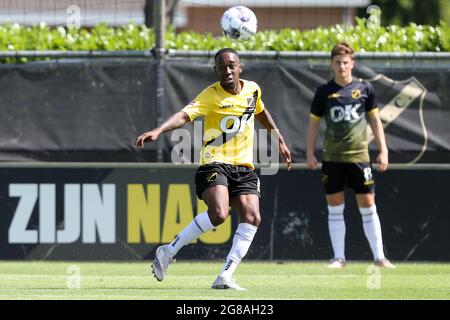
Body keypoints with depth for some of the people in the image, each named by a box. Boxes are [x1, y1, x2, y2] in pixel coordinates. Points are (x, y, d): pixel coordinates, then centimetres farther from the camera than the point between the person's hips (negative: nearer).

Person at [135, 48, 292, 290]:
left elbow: (261, 113, 31)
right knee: (218, 213, -28)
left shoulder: (252, 89, 8)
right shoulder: (211, 95, -10)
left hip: (244, 167, 6)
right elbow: (185, 114, -26)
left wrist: (279, 140, 37)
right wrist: (158, 131, -42)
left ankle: (224, 278, -13)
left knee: (252, 217, -14)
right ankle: (168, 252, -11)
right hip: (215, 163, -6)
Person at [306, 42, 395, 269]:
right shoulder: (324, 91, 2)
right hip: (332, 157, 0)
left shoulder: (364, 89, 3)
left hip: (359, 155, 0)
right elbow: (314, 122, 8)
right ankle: (339, 257, 9)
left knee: (367, 206, -1)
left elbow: (375, 120, 9)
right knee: (335, 208, 2)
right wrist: (310, 153, 3)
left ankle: (379, 256, 4)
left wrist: (383, 150, 5)